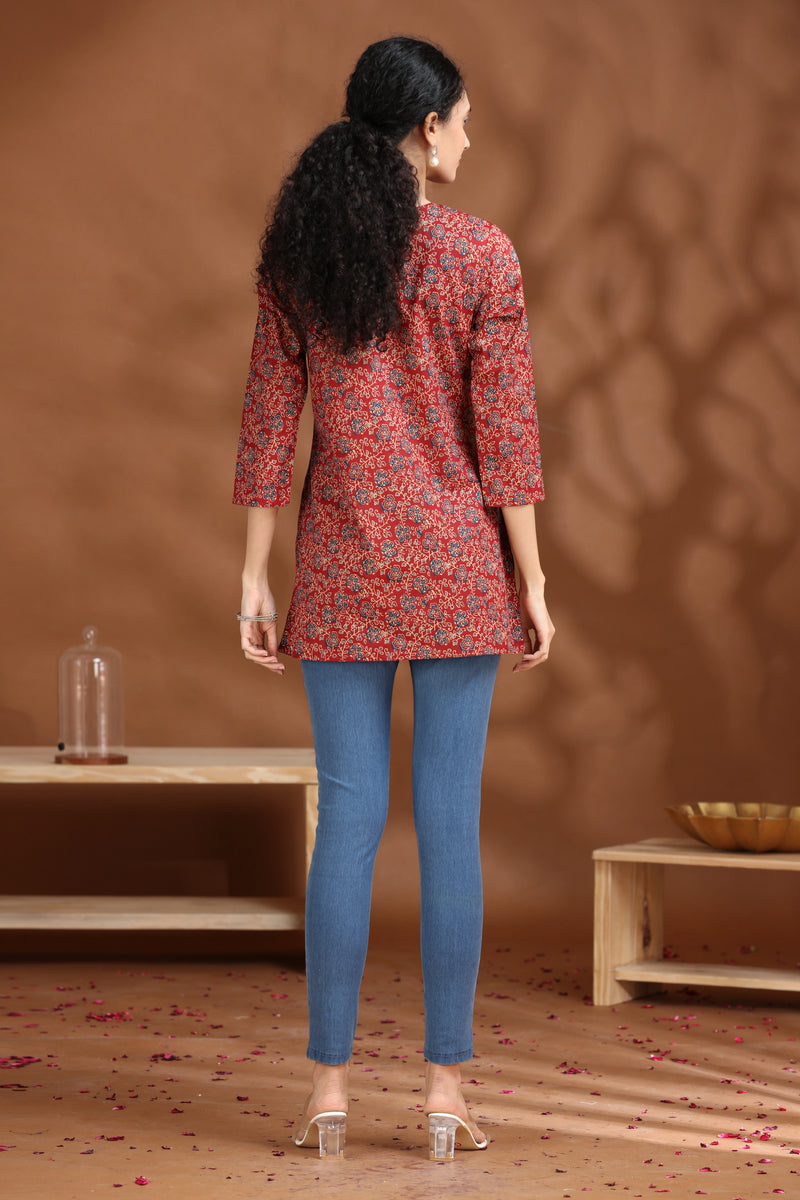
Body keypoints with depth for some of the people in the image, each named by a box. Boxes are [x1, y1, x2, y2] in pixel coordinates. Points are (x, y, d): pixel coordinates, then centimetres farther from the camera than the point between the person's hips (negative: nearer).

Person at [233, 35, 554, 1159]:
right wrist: (531, 582, -1)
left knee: (346, 820, 6)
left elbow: (268, 423, 2)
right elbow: (506, 432, -7)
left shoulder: (294, 253, 2)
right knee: (450, 820, 3)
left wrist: (256, 577, 5)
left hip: (343, 568, 2)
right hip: (457, 561, -2)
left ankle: (329, 1088, 7)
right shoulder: (483, 255, -6)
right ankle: (447, 1089, 6)